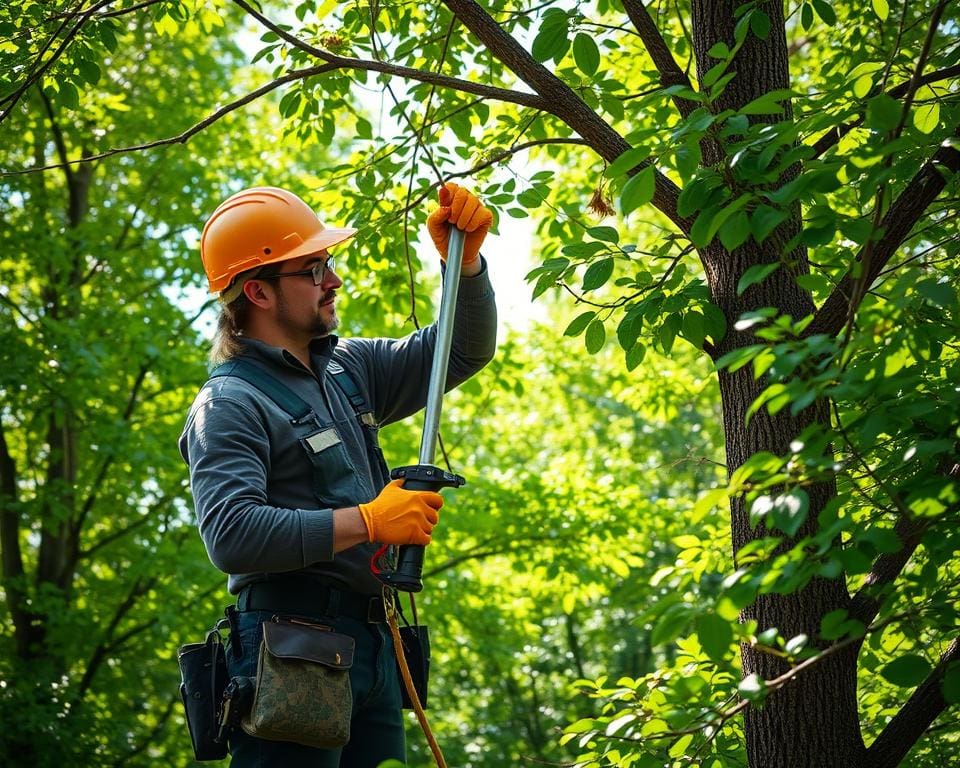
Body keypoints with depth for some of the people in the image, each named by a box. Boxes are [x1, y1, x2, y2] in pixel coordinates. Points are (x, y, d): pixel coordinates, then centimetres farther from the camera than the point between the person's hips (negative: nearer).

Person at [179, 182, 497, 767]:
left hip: (373, 647, 8)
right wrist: (369, 521, -19)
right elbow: (232, 536, -22)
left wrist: (465, 257, 6)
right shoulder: (230, 406, -8)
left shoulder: (347, 368, 17)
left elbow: (464, 351, 22)